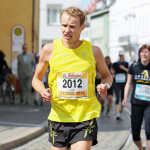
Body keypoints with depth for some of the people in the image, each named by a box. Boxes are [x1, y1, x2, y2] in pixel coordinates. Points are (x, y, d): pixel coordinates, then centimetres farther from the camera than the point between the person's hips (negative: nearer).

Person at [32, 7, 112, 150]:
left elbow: (107, 75, 17)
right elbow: (36, 79, 13)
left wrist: (105, 85, -7)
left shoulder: (93, 51, 0)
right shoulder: (49, 50, -1)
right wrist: (43, 91, -10)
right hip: (58, 117, 1)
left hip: (86, 118, -1)